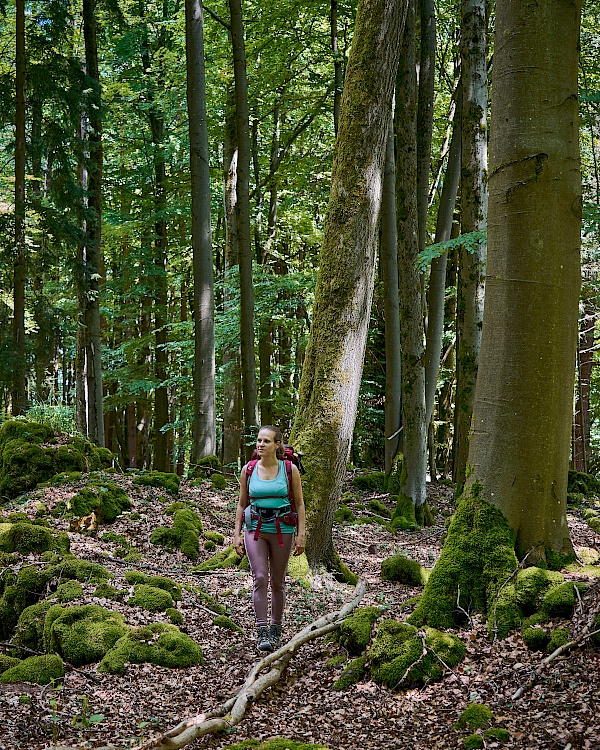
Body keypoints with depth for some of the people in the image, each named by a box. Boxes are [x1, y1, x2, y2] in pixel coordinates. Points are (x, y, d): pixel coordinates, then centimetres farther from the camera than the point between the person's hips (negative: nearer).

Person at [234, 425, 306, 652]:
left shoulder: (290, 469, -2)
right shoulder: (248, 470, 3)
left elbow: (299, 504, 1)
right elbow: (241, 504, 10)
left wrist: (301, 534, -4)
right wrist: (236, 534, 5)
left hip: (282, 529, -1)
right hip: (255, 528, 1)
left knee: (277, 581, 7)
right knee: (260, 578, -12)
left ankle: (275, 629, 23)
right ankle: (262, 632, -12)